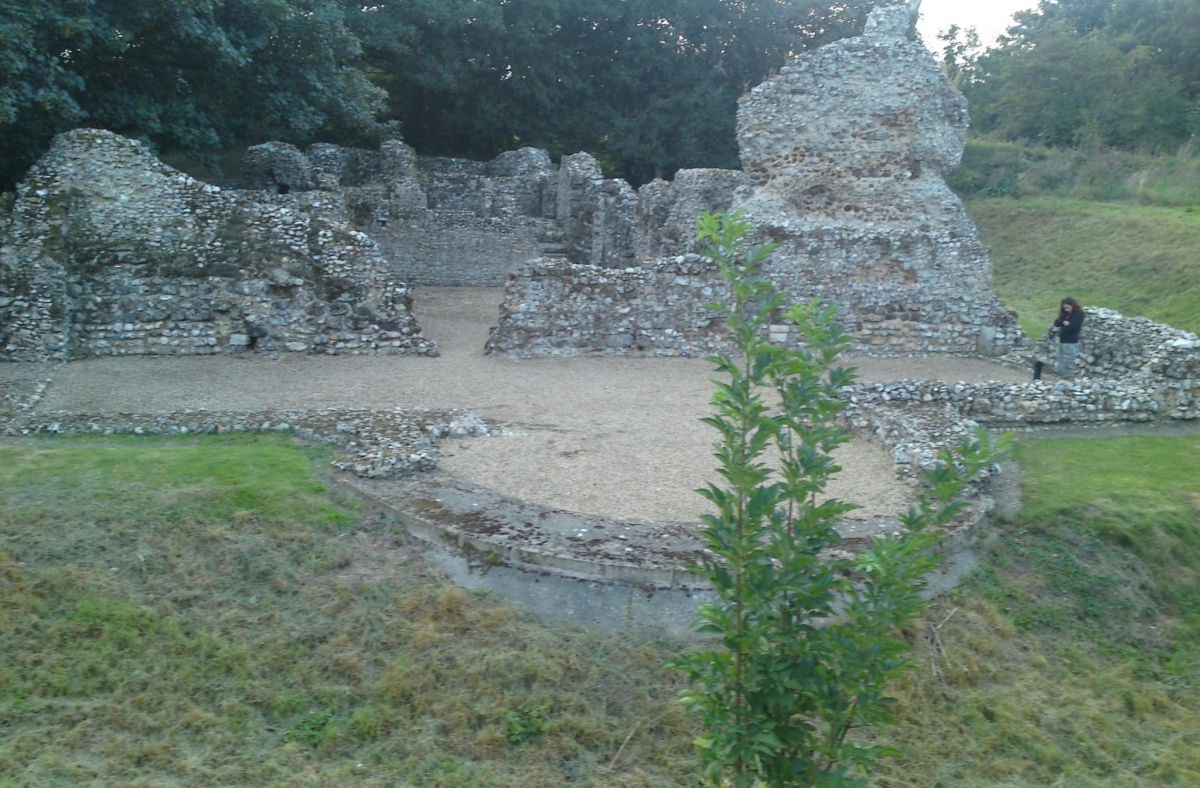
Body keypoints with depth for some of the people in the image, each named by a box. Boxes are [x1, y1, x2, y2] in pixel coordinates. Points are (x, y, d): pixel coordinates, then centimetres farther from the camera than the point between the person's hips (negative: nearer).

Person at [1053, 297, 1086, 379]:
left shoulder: (1079, 315, -11)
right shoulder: (1066, 314, 13)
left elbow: (1071, 327, -20)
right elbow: (1056, 323, 6)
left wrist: (1062, 327, -2)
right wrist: (1063, 322, -13)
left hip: (1071, 342, -8)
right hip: (1062, 340, 8)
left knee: (1068, 363, -5)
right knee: (1061, 363, 10)